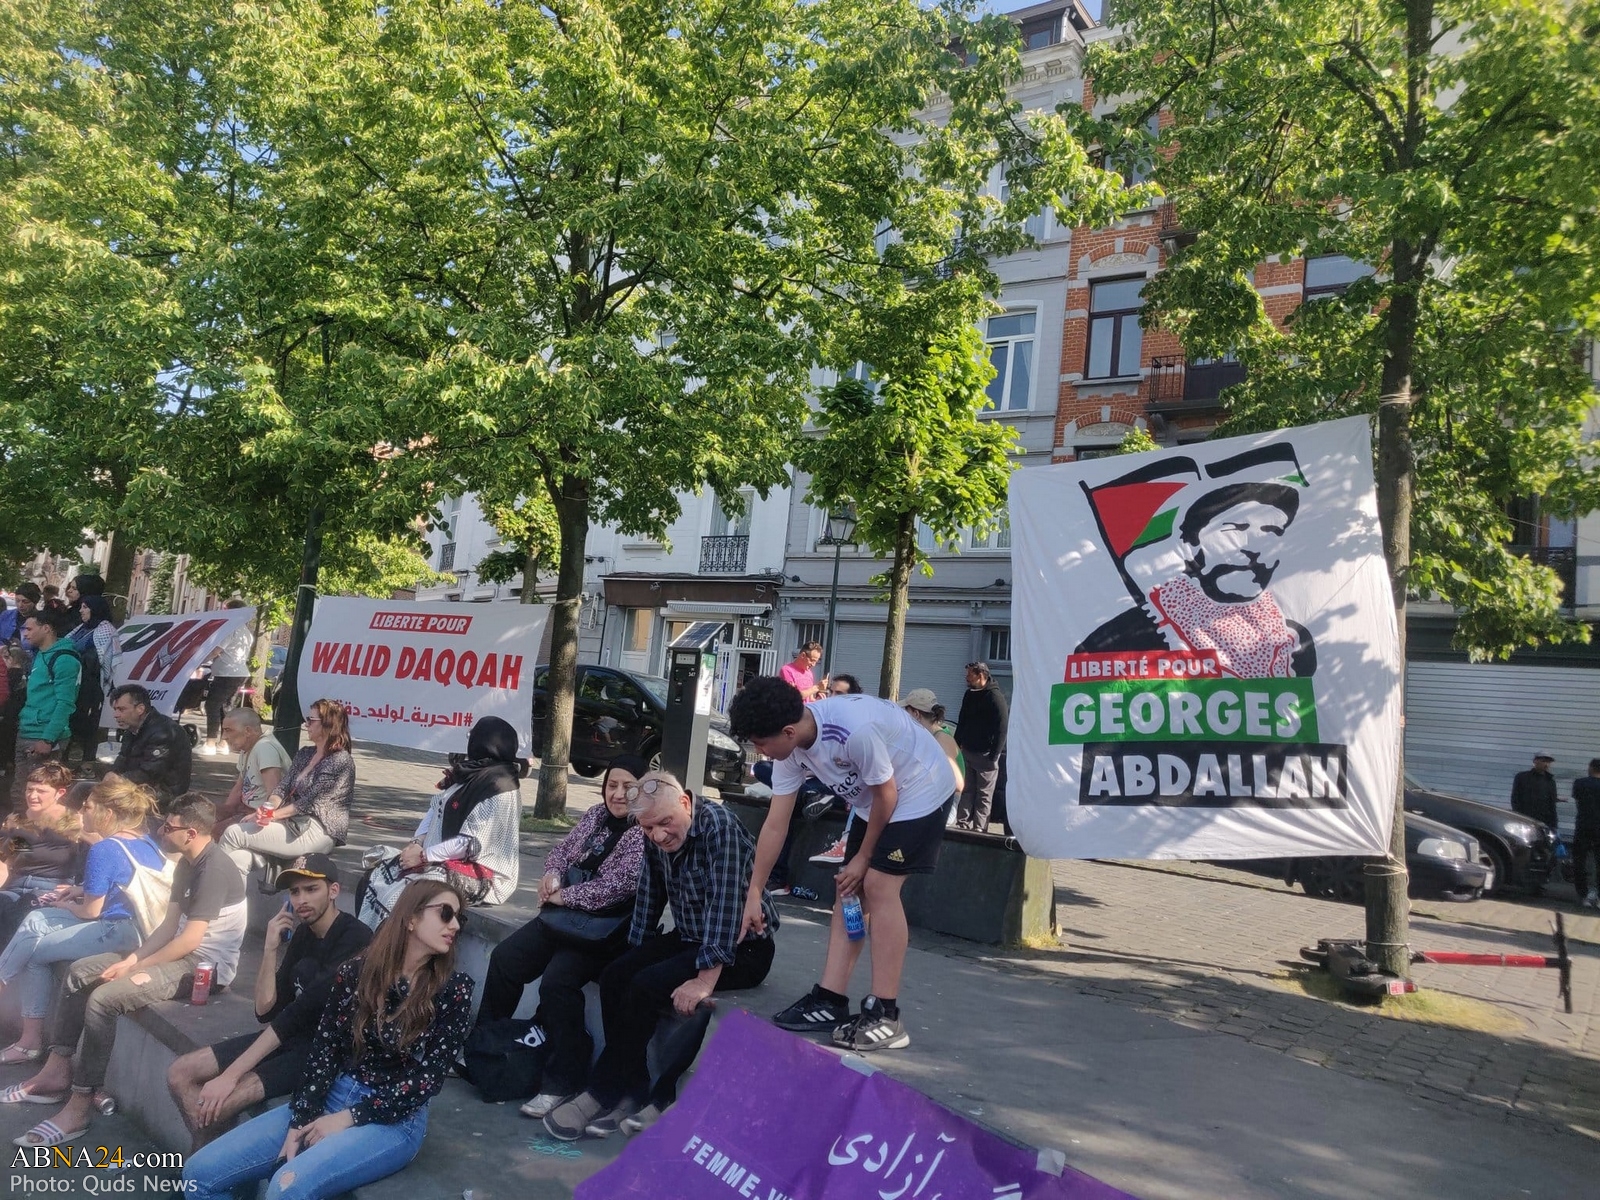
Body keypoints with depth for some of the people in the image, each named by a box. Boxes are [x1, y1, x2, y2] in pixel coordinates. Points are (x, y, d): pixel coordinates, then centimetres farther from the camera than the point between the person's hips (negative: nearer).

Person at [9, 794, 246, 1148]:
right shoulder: (186, 865, 11)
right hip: (183, 952, 11)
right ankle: (57, 1070, 15)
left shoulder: (215, 869, -21)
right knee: (79, 972, 10)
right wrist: (132, 959, -4)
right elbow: (169, 925, 9)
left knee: (104, 998, -23)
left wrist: (134, 969, -12)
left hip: (207, 965, -11)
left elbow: (189, 940, -22)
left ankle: (79, 1108, -12)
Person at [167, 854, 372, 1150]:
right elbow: (266, 1011, 4)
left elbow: (302, 1011, -26)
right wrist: (271, 949, -9)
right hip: (292, 1037, 9)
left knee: (216, 1102, -22)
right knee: (180, 1074, 4)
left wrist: (230, 1075, -26)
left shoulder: (354, 939, -20)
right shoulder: (303, 933, 7)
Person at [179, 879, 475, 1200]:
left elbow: (430, 1077, -11)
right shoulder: (354, 973, 0)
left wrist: (348, 1118, -12)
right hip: (332, 1098, 5)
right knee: (200, 1173, -4)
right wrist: (298, 1124, -10)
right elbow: (324, 1050, 2)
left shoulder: (454, 988, -9)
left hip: (394, 1118, -5)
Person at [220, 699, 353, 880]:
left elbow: (311, 802, -15)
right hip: (294, 823, 7)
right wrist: (268, 807, -10)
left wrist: (274, 814, -15)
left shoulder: (341, 761, -9)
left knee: (233, 834, -12)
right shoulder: (304, 753, 18)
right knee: (242, 857, -21)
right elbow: (283, 786, 10)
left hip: (318, 831, -7)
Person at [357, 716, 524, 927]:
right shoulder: (471, 774, 8)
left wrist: (424, 855, -15)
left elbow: (471, 844, -20)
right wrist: (418, 841, -4)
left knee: (401, 894, -21)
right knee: (379, 876, 1)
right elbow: (436, 807, 12)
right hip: (446, 860, 9)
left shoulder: (501, 787, -18)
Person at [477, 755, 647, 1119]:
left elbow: (616, 886, -21)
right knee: (504, 958, -1)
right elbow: (562, 850, 17)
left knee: (557, 981, -25)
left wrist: (563, 896, -12)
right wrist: (553, 875, -6)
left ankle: (562, 1081, -12)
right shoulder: (596, 815, 10)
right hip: (565, 914, 8)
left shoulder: (645, 833, -15)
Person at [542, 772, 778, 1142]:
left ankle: (604, 1092, -5)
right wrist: (634, 956, 7)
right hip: (688, 938, 8)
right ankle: (636, 1089, -4)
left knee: (647, 987, -22)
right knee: (614, 977, -11)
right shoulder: (658, 837, -2)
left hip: (741, 948, -8)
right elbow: (649, 898, 8)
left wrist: (706, 978, -30)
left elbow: (726, 903, -30)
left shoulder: (720, 828, -26)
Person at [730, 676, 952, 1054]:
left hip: (920, 791, -8)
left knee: (878, 886, -15)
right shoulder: (790, 748, -11)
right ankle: (829, 1001, 7)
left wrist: (863, 858, -10)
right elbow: (774, 825, -5)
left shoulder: (854, 729, -37)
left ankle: (884, 1016, -11)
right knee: (849, 889, 2)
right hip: (874, 800, 8)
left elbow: (886, 794, -22)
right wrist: (754, 894, -2)